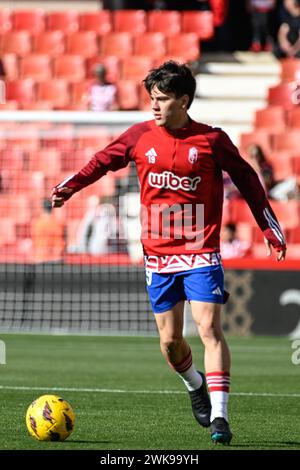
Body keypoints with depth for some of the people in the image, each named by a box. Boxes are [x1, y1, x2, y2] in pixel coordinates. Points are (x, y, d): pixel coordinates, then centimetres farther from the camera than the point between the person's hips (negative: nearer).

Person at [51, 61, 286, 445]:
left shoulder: (212, 140, -3)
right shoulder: (141, 136, 2)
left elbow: (246, 180, 7)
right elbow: (103, 160, 13)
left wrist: (270, 229, 9)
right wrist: (69, 186, -1)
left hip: (200, 253, -3)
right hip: (158, 255, 3)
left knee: (209, 328, -15)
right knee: (169, 340, 6)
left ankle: (219, 416, -16)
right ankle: (196, 386, 37)